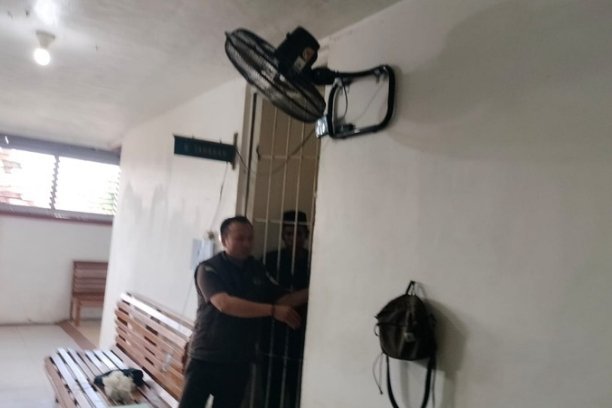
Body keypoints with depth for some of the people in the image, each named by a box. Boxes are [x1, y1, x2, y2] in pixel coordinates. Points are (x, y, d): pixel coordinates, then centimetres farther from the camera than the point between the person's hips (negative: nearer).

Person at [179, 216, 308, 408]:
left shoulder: (258, 269, 4)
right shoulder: (209, 269, -14)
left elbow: (282, 299, 4)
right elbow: (225, 304, -28)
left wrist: (309, 293, -14)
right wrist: (272, 310, -34)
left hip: (239, 361, 5)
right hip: (206, 357, -4)